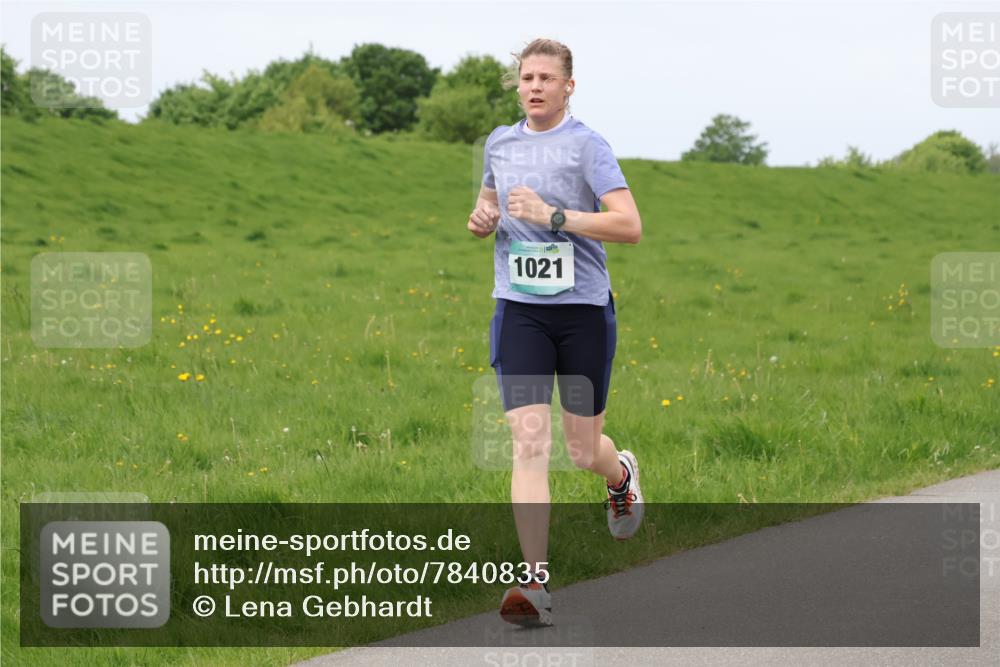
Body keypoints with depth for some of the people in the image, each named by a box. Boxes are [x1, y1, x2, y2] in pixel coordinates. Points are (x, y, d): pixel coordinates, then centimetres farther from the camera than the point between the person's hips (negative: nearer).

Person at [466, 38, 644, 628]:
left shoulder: (587, 145, -7)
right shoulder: (499, 143, 11)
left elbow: (630, 226, -17)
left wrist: (552, 215, -23)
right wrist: (482, 218, 4)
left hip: (584, 309, -3)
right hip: (520, 310, 3)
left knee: (585, 452, 6)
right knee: (530, 440, -13)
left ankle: (623, 473, 45)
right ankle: (537, 583, -16)